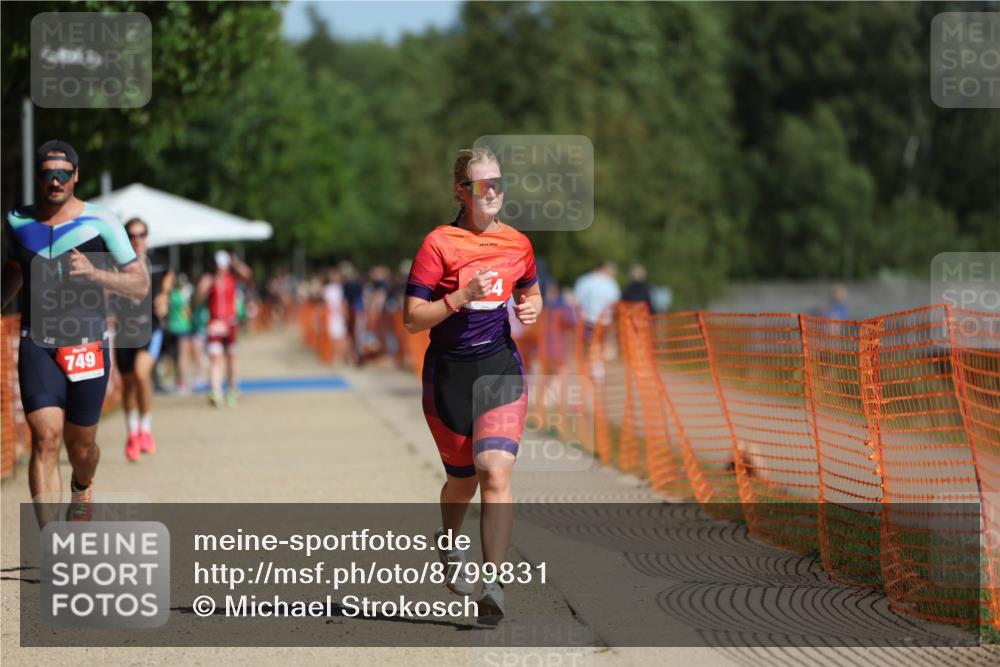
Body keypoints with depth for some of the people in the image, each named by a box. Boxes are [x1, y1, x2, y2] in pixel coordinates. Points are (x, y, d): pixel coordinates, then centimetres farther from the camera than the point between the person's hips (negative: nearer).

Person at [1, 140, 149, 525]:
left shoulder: (100, 223, -4)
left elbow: (140, 285, -3)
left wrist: (94, 274, -18)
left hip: (87, 347, -1)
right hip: (37, 346, 1)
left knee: (80, 445, 11)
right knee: (45, 439, -15)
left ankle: (82, 489, 48)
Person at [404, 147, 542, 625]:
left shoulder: (517, 243, 5)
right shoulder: (439, 243, -8)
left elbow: (531, 292, 25)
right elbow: (412, 319, -9)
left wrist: (531, 308, 2)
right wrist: (462, 297, -21)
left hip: (501, 369, 2)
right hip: (449, 373, -1)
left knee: (496, 471, -18)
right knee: (463, 479, 12)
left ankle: (493, 585, -21)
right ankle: (447, 544, 47)